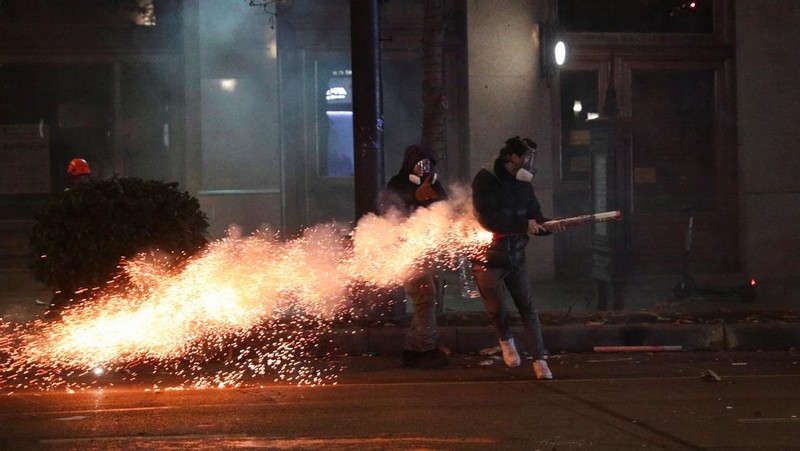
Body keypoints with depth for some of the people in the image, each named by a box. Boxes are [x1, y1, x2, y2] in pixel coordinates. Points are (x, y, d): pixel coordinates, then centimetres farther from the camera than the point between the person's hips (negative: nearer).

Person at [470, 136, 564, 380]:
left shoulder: (523, 184, 7)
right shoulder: (485, 180, -14)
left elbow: (535, 215, 10)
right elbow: (487, 218, -24)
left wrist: (547, 226, -14)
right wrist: (523, 225, -27)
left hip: (515, 256, 5)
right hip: (489, 256, -5)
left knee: (527, 307, 2)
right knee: (497, 308, -9)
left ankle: (539, 360, 6)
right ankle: (506, 339, 24)